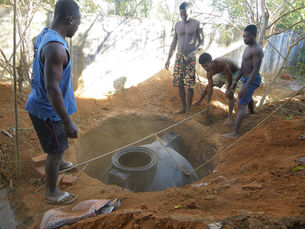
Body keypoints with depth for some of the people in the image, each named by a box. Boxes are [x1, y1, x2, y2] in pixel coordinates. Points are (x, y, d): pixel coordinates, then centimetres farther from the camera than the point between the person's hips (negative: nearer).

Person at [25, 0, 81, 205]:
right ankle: (52, 193, 27)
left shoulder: (45, 35, 2)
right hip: (48, 111, -9)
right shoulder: (56, 48, -30)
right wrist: (67, 122, -26)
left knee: (57, 145, 31)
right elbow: (52, 89, -32)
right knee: (56, 150, 8)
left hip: (40, 103, 10)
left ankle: (57, 163, 59)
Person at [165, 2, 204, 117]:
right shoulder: (177, 24, 11)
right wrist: (168, 59, 11)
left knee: (189, 86, -3)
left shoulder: (197, 24, -2)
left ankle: (189, 109, 12)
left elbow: (201, 42, -1)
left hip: (190, 58, -4)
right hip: (179, 57, 4)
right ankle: (183, 107, 21)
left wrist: (193, 52, -18)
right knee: (180, 84, 7)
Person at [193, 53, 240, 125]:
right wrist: (208, 102, -17)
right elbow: (210, 87, -16)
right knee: (208, 86, 15)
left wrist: (228, 89, -23)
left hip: (233, 72, -6)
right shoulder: (209, 73, -22)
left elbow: (229, 74, -32)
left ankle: (230, 117, -20)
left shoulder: (220, 62, -43)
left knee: (230, 94, -22)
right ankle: (198, 102, 38)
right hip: (223, 72, 6)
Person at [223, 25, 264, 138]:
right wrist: (235, 81, 11)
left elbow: (256, 70, -26)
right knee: (248, 97, 35)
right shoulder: (248, 48, 10)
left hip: (252, 80, -10)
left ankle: (235, 133, -17)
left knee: (241, 104, -15)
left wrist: (245, 87, -31)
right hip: (246, 78, 10)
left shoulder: (257, 50, -21)